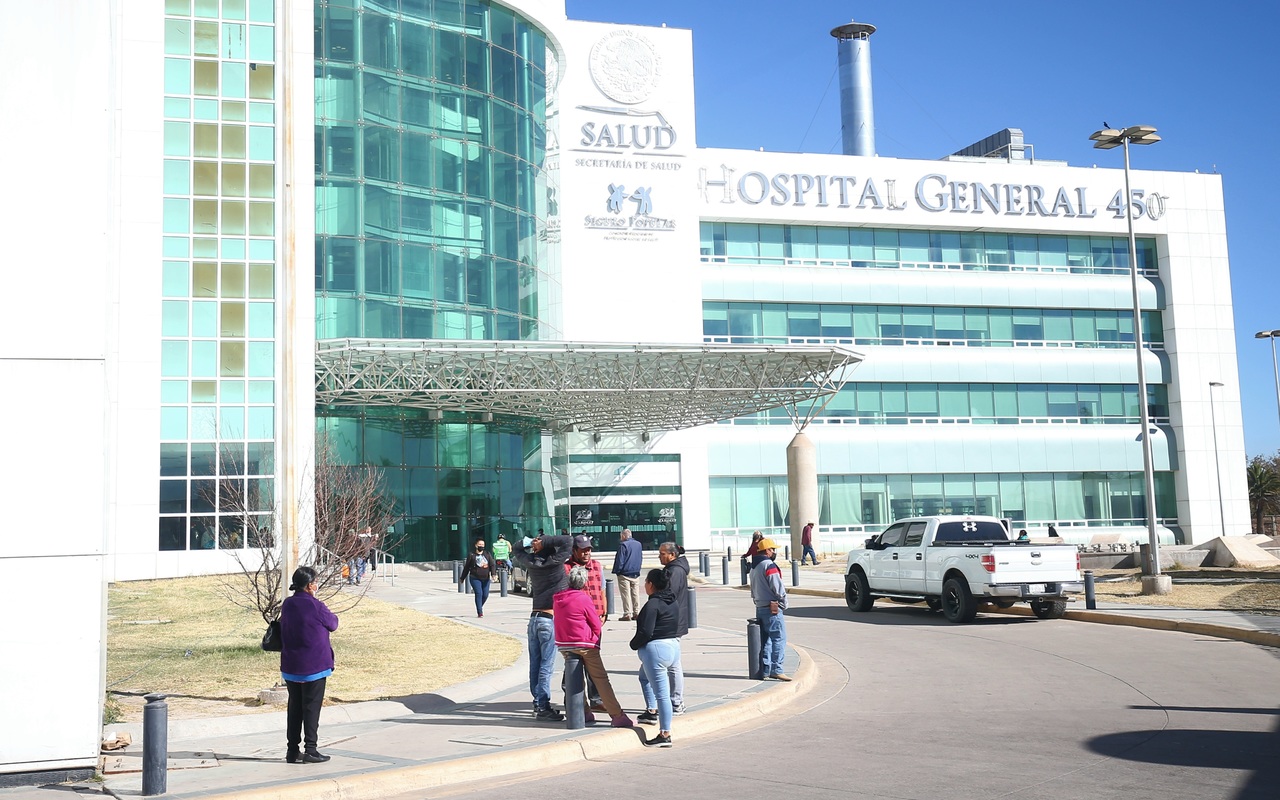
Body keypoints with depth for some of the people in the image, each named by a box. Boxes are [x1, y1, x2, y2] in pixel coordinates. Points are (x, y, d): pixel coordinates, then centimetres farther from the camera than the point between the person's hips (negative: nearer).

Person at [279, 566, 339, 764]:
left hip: (290, 666, 6)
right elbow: (333, 624, -1)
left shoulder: (287, 604, 3)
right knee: (312, 707, 2)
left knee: (294, 707, 13)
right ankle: (310, 750, 2)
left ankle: (293, 750, 17)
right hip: (314, 666, -6)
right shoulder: (315, 606, -16)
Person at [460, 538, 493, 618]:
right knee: (478, 594, -15)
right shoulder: (471, 555, 2)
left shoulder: (487, 554, 9)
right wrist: (462, 578, 12)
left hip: (485, 579, 3)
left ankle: (479, 607, 31)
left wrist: (493, 574, -18)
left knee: (485, 595, 4)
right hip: (475, 578, -3)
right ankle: (480, 612, -14)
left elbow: (492, 565, -1)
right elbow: (466, 567, 8)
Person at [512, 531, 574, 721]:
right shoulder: (554, 563, -9)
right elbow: (568, 541, -5)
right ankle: (543, 707, -6)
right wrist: (545, 541, -6)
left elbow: (516, 549, 24)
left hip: (534, 618, 6)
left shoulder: (531, 563, 5)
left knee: (535, 664, 9)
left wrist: (531, 542, 11)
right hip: (550, 620, -6)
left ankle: (538, 702, 16)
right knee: (547, 665, -5)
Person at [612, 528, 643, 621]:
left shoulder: (623, 545, -13)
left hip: (625, 574, -6)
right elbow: (641, 558, 16)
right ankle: (636, 613, 10)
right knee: (635, 593, 10)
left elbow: (620, 560, -14)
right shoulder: (638, 544, 9)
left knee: (626, 594, -3)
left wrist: (617, 571, -5)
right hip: (636, 574, 6)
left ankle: (627, 614, -5)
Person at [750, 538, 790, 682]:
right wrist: (784, 604, -6)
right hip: (773, 609, -10)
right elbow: (778, 588, -17)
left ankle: (765, 670, 15)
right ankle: (776, 670, -15)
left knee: (766, 639, 14)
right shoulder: (769, 566, -15)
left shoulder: (754, 567, 17)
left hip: (760, 608, 10)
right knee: (779, 638, -9)